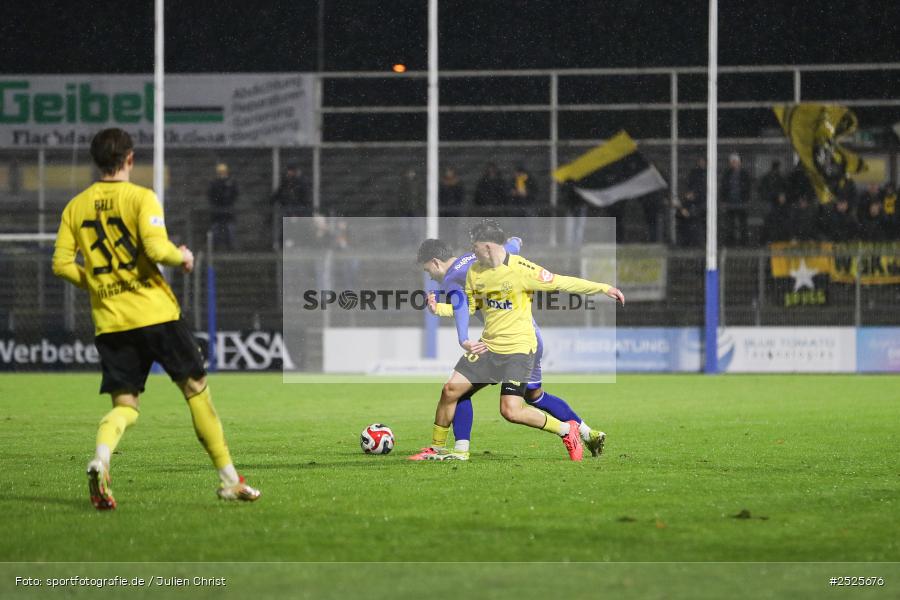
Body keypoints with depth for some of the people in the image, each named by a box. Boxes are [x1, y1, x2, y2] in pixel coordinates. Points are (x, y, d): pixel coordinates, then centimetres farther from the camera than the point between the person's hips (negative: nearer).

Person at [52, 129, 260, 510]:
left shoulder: (75, 207, 8)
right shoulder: (140, 198, -6)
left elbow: (62, 264, 5)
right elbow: (157, 249, -18)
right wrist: (182, 257, 2)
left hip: (108, 320, 4)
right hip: (155, 312, -4)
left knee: (124, 405, 7)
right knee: (196, 389, 9)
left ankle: (100, 460, -26)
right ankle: (229, 480, 12)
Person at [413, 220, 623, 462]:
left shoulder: (520, 269, -17)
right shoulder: (475, 272, 3)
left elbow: (563, 283, -11)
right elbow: (469, 307, 16)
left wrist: (604, 288, -11)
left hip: (518, 349, -6)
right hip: (487, 346, 6)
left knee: (511, 411, -15)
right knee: (451, 389, -4)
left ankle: (566, 430, 6)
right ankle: (436, 448, 14)